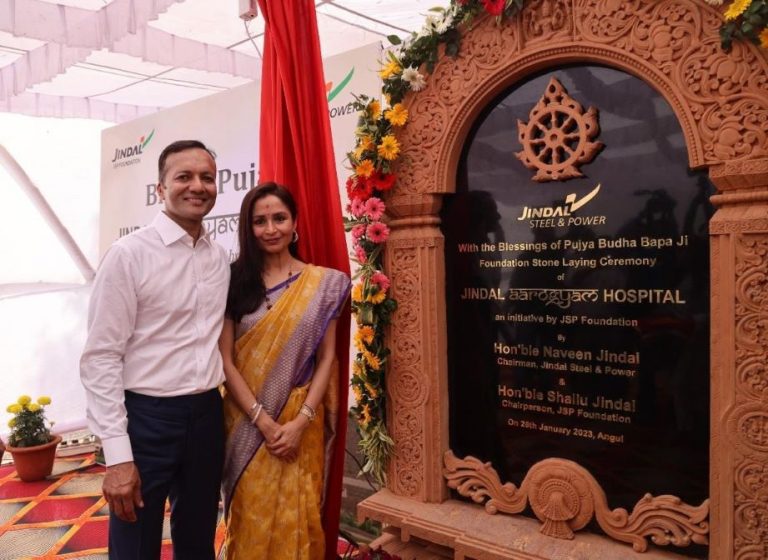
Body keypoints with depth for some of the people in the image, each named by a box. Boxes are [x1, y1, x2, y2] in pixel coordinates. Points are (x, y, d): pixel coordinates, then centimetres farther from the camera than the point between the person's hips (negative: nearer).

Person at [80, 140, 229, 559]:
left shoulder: (220, 258, 6)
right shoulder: (129, 254, -11)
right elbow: (100, 358, -13)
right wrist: (117, 454, -16)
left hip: (208, 414, 5)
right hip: (146, 416, -5)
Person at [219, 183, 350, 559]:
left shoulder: (324, 283, -1)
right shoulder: (235, 281, 0)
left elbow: (327, 358, -1)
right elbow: (225, 359, -4)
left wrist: (300, 421, -11)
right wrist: (262, 419, -12)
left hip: (301, 422, 0)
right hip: (247, 422, 0)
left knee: (296, 515, 10)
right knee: (251, 516, 11)